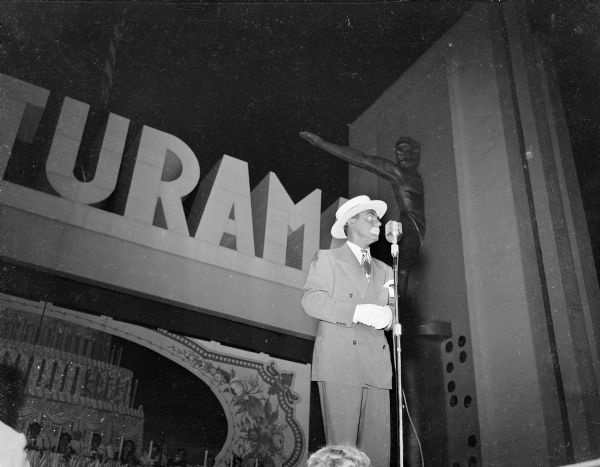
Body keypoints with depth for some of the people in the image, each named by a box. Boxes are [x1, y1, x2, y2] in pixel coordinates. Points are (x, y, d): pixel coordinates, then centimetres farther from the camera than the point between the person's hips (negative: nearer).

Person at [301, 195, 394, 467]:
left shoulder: (383, 270, 26)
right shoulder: (327, 259, 10)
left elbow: (387, 317, 22)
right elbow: (311, 301, -4)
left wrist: (386, 316, -3)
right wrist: (358, 312, -14)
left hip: (377, 365, 5)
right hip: (339, 362, -5)